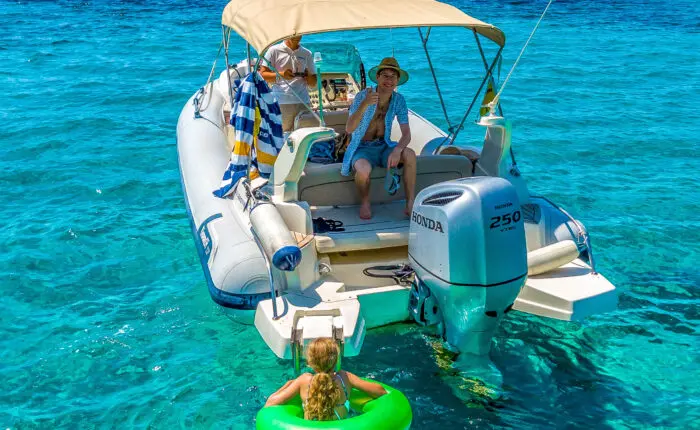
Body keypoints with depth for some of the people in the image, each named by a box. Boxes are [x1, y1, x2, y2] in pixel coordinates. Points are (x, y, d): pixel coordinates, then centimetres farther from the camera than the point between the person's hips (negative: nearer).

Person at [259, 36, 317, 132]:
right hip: (281, 103, -3)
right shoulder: (274, 51, 8)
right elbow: (262, 75, 2)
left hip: (303, 102, 3)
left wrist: (308, 76, -4)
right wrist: (280, 75, -15)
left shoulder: (307, 54, 18)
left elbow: (313, 83, 20)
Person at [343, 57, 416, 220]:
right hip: (362, 149, -3)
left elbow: (406, 134, -9)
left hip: (384, 147, 3)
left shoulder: (398, 100, -5)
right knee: (364, 170, -36)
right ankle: (364, 202, -5)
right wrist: (364, 105, -42)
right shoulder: (363, 95, -16)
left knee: (409, 154, -26)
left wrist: (397, 150, -32)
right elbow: (349, 129, -27)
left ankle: (411, 204, -18)